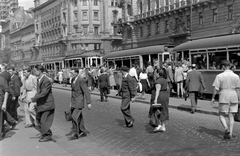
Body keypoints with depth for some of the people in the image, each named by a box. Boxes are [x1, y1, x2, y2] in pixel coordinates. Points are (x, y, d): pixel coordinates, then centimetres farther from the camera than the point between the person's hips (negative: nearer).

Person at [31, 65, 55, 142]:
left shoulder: (46, 81, -21)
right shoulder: (38, 79, 9)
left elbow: (43, 93, -24)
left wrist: (33, 99, -21)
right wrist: (35, 100, 7)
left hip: (47, 104, -9)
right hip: (41, 104, 9)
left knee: (44, 121, -4)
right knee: (38, 118, 13)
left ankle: (47, 136, 11)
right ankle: (44, 133, 27)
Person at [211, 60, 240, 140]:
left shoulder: (219, 76, -7)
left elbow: (216, 88, -9)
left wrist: (213, 98, 1)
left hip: (224, 98, -3)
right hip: (233, 97, 3)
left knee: (221, 115, 9)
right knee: (231, 116, 11)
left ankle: (226, 128, -13)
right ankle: (230, 133, 8)